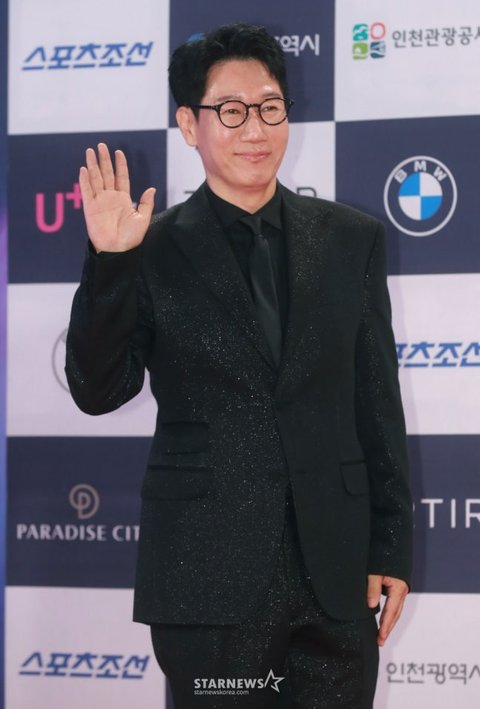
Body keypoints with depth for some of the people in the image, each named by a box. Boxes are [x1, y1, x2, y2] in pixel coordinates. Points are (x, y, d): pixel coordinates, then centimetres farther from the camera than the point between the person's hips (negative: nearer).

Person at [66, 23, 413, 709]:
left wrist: (391, 549, 6)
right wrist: (110, 263, -17)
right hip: (210, 575, -2)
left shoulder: (351, 239, 6)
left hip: (336, 573, 2)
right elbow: (99, 392, -5)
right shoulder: (155, 252, -1)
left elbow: (378, 403, 8)